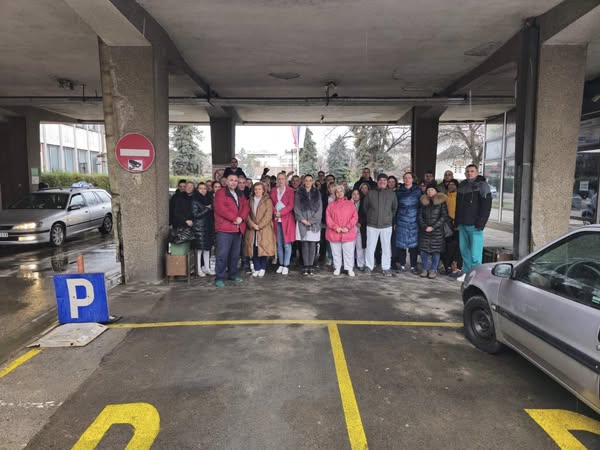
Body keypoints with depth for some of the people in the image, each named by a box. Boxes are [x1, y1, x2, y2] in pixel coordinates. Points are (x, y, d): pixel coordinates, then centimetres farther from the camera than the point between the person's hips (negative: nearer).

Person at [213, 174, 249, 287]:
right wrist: (234, 218, -14)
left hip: (238, 228, 7)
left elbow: (245, 207, 10)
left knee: (235, 253, 13)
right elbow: (220, 208, -13)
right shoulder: (220, 193, -1)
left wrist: (241, 218, -9)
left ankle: (233, 274, 25)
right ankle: (220, 278, -4)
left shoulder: (240, 194, 20)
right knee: (222, 254, -9)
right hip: (224, 228, -6)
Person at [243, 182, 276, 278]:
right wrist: (252, 224, -11)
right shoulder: (250, 200, 12)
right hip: (252, 229, 3)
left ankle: (262, 268, 8)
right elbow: (247, 214, 4)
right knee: (253, 249, 0)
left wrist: (259, 225, -13)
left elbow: (268, 215, -6)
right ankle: (256, 268, 10)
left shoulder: (267, 200, 3)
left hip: (264, 229, -3)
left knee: (263, 248, -4)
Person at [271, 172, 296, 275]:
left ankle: (286, 266, 0)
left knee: (287, 244, -4)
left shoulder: (290, 191, 2)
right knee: (279, 244, 6)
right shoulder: (273, 191, 13)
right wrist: (275, 212, -10)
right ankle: (281, 265, 14)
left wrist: (281, 213, -14)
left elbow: (290, 205, -5)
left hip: (287, 219, -3)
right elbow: (271, 204, 8)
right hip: (277, 219, 4)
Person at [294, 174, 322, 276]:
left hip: (314, 223, 1)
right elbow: (296, 207, 3)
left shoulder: (317, 193, 10)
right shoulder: (299, 193, 8)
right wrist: (302, 219, -8)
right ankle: (305, 266, 2)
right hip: (302, 222, -1)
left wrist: (311, 220, -6)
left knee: (312, 244, -1)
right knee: (304, 244, -2)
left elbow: (319, 208, 4)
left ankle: (310, 266, 4)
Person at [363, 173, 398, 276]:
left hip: (386, 225, 0)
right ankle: (369, 266, 19)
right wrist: (370, 217, 10)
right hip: (372, 225, 0)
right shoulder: (370, 193, 0)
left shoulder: (392, 194, 2)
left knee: (386, 247, 4)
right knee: (370, 247, 5)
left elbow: (395, 208, 11)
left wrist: (389, 218, 11)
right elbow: (365, 207, 9)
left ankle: (386, 268, 14)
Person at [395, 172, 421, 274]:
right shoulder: (399, 191, 8)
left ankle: (413, 266, 9)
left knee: (413, 243, 0)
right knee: (401, 242, 1)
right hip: (401, 221, 1)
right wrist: (395, 221, 5)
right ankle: (402, 265, 11)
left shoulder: (417, 191, 5)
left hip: (414, 221, -1)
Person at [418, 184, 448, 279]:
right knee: (424, 250, 2)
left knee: (436, 251, -1)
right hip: (424, 231, 3)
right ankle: (425, 269, 13)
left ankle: (433, 270, 9)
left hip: (437, 231, -3)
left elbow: (444, 216, -5)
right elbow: (420, 215, 8)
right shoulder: (423, 201, 10)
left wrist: (433, 227, -11)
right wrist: (425, 226, -7)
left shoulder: (441, 202, 1)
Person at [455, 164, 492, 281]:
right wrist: (457, 221, 12)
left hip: (474, 225, -6)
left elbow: (486, 206, -12)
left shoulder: (482, 185, -4)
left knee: (475, 252, -5)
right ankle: (466, 272, 19)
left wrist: (480, 223, -18)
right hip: (462, 224, 6)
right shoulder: (462, 185, 15)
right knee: (464, 250, 10)